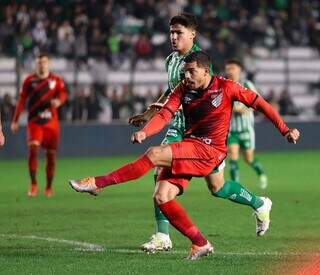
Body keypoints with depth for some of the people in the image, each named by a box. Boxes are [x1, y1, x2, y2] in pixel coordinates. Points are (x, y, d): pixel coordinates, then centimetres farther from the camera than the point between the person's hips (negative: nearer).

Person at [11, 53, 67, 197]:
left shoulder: (56, 80, 5)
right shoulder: (29, 80, 5)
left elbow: (63, 94, -8)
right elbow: (21, 100, 7)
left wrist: (58, 100, -33)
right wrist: (15, 121, 5)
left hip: (51, 122, 1)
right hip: (34, 122, -1)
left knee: (51, 155, 5)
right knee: (33, 149, -21)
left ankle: (49, 187, 21)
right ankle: (33, 184, -11)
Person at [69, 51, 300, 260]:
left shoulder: (226, 87, -5)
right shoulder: (183, 89, 7)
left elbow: (259, 103, 2)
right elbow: (164, 114, -4)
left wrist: (285, 130, 0)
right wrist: (144, 132, -24)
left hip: (209, 150, -7)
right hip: (188, 147, 7)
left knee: (155, 154, -25)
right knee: (162, 198, -8)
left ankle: (98, 183, -22)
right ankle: (200, 244, 0)